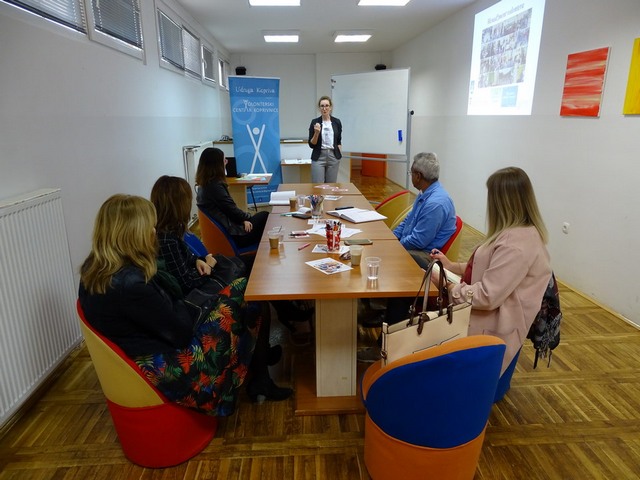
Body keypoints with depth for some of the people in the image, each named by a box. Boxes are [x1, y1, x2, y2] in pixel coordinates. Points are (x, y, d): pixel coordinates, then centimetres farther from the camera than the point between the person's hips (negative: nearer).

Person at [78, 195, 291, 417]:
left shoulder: (93, 269, -1)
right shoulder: (130, 284, -32)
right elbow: (182, 333, -19)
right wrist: (180, 306, -1)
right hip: (161, 370, -10)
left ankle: (256, 382, 25)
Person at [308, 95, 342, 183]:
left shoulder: (337, 122, 3)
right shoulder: (315, 122, -3)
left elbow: (339, 142, 12)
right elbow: (311, 144, -4)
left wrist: (339, 155, 2)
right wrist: (316, 133, -20)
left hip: (333, 157, 2)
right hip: (318, 157, -2)